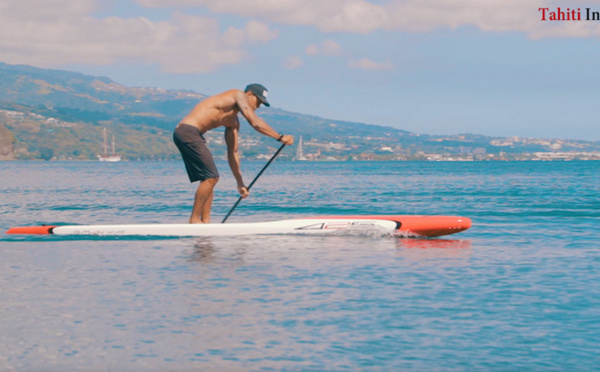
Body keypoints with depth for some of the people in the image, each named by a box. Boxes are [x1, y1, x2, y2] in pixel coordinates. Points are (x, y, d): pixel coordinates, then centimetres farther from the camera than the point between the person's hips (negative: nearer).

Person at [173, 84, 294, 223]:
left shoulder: (233, 122, 23)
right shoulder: (239, 95, -1)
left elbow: (232, 152, 24)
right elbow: (255, 123, -14)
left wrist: (240, 183, 23)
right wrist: (280, 137, -11)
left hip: (185, 133, 10)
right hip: (188, 132, -10)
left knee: (210, 178, 12)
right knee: (210, 177, -9)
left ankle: (205, 222, 12)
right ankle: (194, 219, -3)